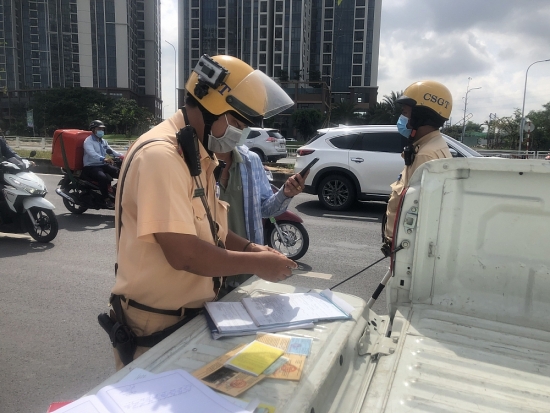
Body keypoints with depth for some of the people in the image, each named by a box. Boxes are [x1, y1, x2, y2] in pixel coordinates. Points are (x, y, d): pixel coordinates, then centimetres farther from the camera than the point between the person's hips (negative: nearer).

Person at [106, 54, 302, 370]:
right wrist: (256, 263, -19)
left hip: (195, 314, 9)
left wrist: (249, 247, -3)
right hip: (156, 326, -9)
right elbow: (184, 253, -30)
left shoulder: (200, 156, 7)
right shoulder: (161, 155, -24)